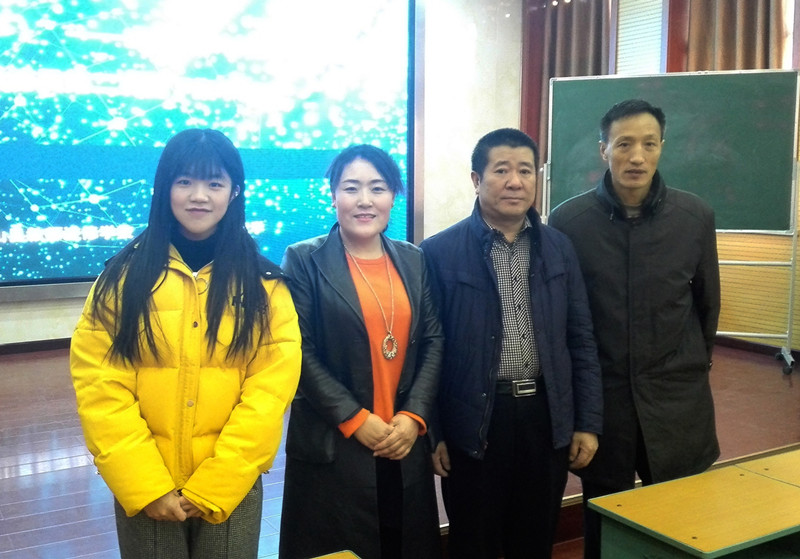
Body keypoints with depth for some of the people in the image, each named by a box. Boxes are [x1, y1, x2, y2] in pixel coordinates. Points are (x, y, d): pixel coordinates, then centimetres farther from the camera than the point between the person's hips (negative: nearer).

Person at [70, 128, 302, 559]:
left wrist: (213, 486, -13)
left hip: (232, 486, 0)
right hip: (143, 488, 0)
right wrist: (143, 484, -13)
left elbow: (272, 387, -8)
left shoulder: (264, 284, -3)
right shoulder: (123, 277, -2)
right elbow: (98, 386, -7)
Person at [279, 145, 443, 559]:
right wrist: (354, 419, -14)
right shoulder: (304, 260, -4)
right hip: (332, 445, -4)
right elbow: (299, 352, -9)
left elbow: (433, 341, 5)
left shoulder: (413, 260, 8)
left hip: (405, 440, 4)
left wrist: (414, 416, -6)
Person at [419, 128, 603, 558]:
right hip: (474, 422, -3)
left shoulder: (559, 248, 5)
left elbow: (581, 340, 7)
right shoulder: (440, 252, -7)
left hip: (546, 416, 3)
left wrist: (588, 422, 5)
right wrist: (432, 432, -5)